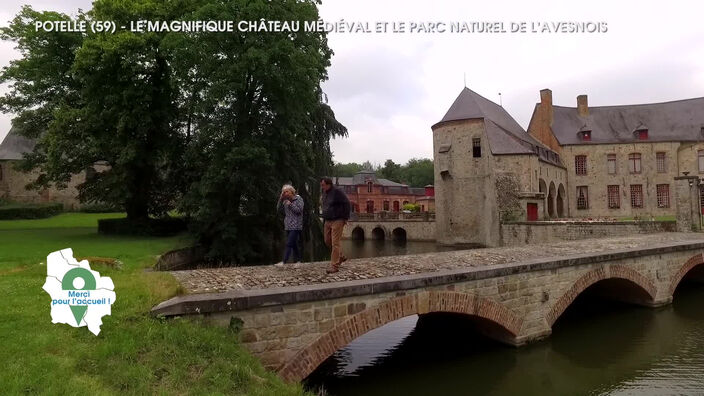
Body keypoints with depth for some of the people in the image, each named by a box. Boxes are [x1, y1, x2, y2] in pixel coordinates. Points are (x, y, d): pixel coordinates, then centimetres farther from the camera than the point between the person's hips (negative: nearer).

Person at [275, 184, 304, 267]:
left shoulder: (298, 198, -3)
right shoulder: (285, 200, 12)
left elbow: (299, 210, -12)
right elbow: (278, 208, 4)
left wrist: (290, 204, -14)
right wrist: (281, 199, -5)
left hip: (296, 226, -7)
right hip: (288, 226, 7)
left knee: (289, 243, -13)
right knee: (293, 244, 11)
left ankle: (283, 262, -19)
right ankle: (297, 260, 19)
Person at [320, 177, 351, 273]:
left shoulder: (337, 192, -14)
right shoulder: (324, 193, 11)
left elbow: (346, 203, -14)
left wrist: (345, 218, -13)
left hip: (337, 221, -9)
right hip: (327, 221, 9)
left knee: (335, 243, -8)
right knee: (328, 241, 13)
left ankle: (334, 266, -3)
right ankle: (341, 257, 32)